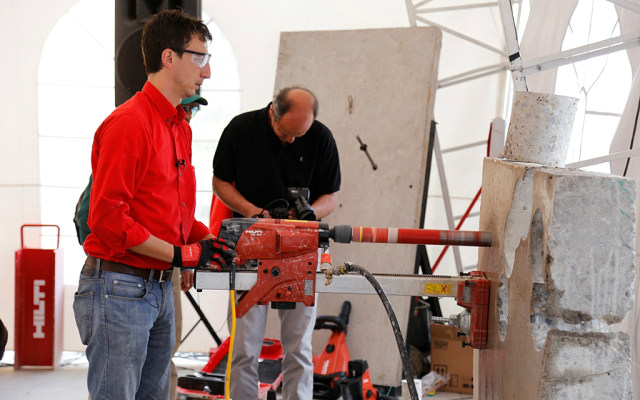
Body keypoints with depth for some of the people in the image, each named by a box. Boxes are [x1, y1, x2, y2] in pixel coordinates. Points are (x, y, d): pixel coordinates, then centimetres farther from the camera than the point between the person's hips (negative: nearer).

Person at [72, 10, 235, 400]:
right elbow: (107, 218, -20)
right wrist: (180, 254, -18)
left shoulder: (180, 126, 14)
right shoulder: (129, 124, -15)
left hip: (161, 288, 9)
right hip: (119, 290, -9)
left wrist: (209, 239, 3)